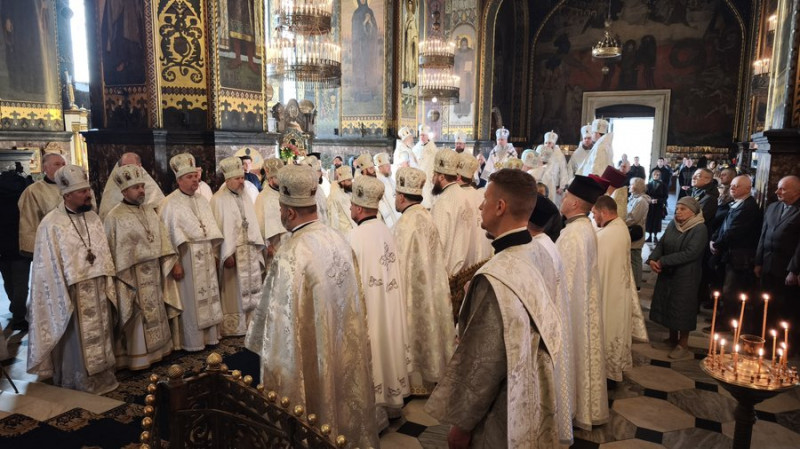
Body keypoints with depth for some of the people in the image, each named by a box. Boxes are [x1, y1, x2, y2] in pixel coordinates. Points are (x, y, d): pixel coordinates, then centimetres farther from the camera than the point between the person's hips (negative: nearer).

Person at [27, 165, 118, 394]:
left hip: (98, 293, 5)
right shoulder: (51, 225, -13)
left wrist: (108, 288, 9)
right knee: (75, 345, 7)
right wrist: (63, 300, -13)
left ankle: (101, 379, 31)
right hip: (71, 295, -5)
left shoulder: (93, 218, 5)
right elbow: (48, 267, -12)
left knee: (99, 339, 16)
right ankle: (77, 385, 24)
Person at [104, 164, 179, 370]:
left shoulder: (150, 210, 8)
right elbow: (112, 252, -10)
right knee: (136, 319, 3)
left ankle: (156, 350, 27)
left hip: (154, 273, 6)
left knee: (156, 314, 14)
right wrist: (120, 280, -11)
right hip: (132, 275, -6)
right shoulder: (114, 217, -11)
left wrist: (171, 264, 5)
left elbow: (162, 238, 10)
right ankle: (138, 357, 14)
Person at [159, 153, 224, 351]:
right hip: (186, 258, -6)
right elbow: (168, 235, -13)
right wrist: (174, 263, -17)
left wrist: (214, 254, 8)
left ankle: (209, 335, 24)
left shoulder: (202, 201, 12)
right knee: (190, 300, 1)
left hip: (206, 257, 6)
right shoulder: (170, 203, -9)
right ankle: (191, 341, 13)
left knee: (208, 297, 12)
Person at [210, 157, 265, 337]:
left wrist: (258, 248, 5)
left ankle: (250, 322, 21)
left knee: (251, 289, 10)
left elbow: (253, 225, 11)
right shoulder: (219, 200, -10)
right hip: (232, 252, -6)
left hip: (250, 252, 6)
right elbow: (219, 229, -14)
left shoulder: (245, 198, 11)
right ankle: (233, 327, 13)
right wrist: (227, 254, -18)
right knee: (234, 291, 2)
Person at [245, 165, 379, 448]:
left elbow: (281, 320, -20)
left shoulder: (290, 257, -25)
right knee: (340, 406, 25)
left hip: (311, 357, -6)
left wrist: (275, 370, -8)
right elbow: (353, 302, 5)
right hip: (344, 351, 7)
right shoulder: (339, 240, -3)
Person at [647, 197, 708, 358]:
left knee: (682, 308, 5)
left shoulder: (699, 229, -16)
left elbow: (689, 253, -24)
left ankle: (683, 344, 21)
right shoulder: (672, 225, 4)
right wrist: (652, 259, -16)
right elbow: (661, 244, 4)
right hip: (667, 274, 6)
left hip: (686, 277, -6)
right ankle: (673, 338, 33)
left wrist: (662, 261, -22)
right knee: (669, 305, 15)